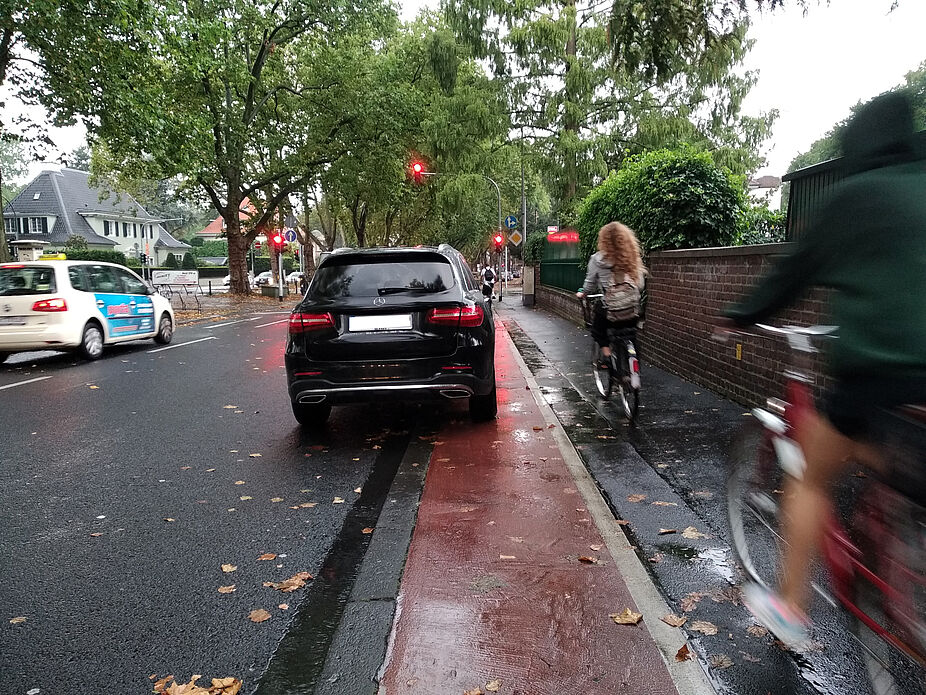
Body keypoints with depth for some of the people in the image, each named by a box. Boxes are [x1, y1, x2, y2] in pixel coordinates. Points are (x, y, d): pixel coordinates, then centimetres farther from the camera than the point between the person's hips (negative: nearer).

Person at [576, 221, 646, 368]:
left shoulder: (597, 259, -2)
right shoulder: (634, 258, 5)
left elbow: (590, 283, 7)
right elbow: (640, 284, 7)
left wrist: (582, 294, 27)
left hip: (609, 312, -2)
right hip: (633, 313, 2)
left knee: (598, 328, 27)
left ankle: (606, 353, 12)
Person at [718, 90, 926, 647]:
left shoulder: (857, 194, 1)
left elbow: (799, 269, 5)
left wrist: (740, 316, 17)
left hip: (879, 365, -5)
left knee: (812, 479, 13)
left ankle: (790, 609, 23)